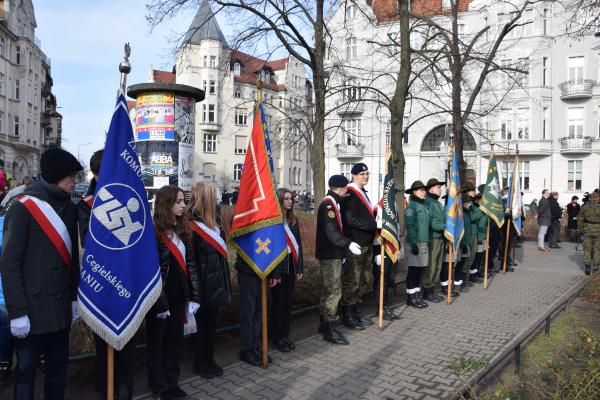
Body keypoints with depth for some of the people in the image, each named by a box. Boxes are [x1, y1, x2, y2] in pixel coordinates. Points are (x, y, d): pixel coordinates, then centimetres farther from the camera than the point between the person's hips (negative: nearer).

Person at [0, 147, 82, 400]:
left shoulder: (70, 208, 6)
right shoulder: (23, 209, -11)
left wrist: (74, 296, 11)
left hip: (61, 306, 5)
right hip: (32, 308, -5)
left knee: (58, 365, 14)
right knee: (26, 369, 8)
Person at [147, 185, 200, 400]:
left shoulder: (182, 230, 6)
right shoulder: (153, 232, -15)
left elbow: (190, 264, 7)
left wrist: (193, 296, 2)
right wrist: (159, 302, -17)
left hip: (178, 295, 6)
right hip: (160, 298, -6)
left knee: (175, 340, 16)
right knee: (157, 342, 12)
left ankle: (171, 382, 30)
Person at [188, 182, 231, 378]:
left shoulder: (213, 222, 8)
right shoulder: (192, 226, -18)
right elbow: (192, 260, -20)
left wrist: (225, 283, 12)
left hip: (215, 283, 7)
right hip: (203, 284, -7)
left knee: (211, 322, 17)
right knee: (201, 323, 9)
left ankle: (209, 360, 32)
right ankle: (199, 363, 26)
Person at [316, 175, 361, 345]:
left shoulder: (332, 203, 16)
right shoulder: (328, 205, -17)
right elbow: (331, 231, -27)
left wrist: (344, 247, 23)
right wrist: (348, 244, -33)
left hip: (332, 255, 11)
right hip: (330, 256, -11)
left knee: (328, 290, 17)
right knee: (334, 291, -6)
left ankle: (325, 323, 28)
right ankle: (329, 329, 1)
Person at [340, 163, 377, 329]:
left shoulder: (363, 192, 17)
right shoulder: (350, 193, -14)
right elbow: (351, 219, -23)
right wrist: (374, 225, -19)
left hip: (367, 244, 10)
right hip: (355, 245, -10)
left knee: (365, 280, 17)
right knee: (351, 281, 1)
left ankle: (355, 311, 30)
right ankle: (346, 315, 15)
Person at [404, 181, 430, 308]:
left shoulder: (423, 205, 14)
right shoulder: (411, 205, -10)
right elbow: (410, 226, -15)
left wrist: (427, 241, 16)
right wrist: (413, 243, -19)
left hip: (424, 242, 8)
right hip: (415, 242, -8)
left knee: (419, 270, 12)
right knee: (413, 270, 0)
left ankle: (417, 295, 21)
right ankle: (411, 297, 9)